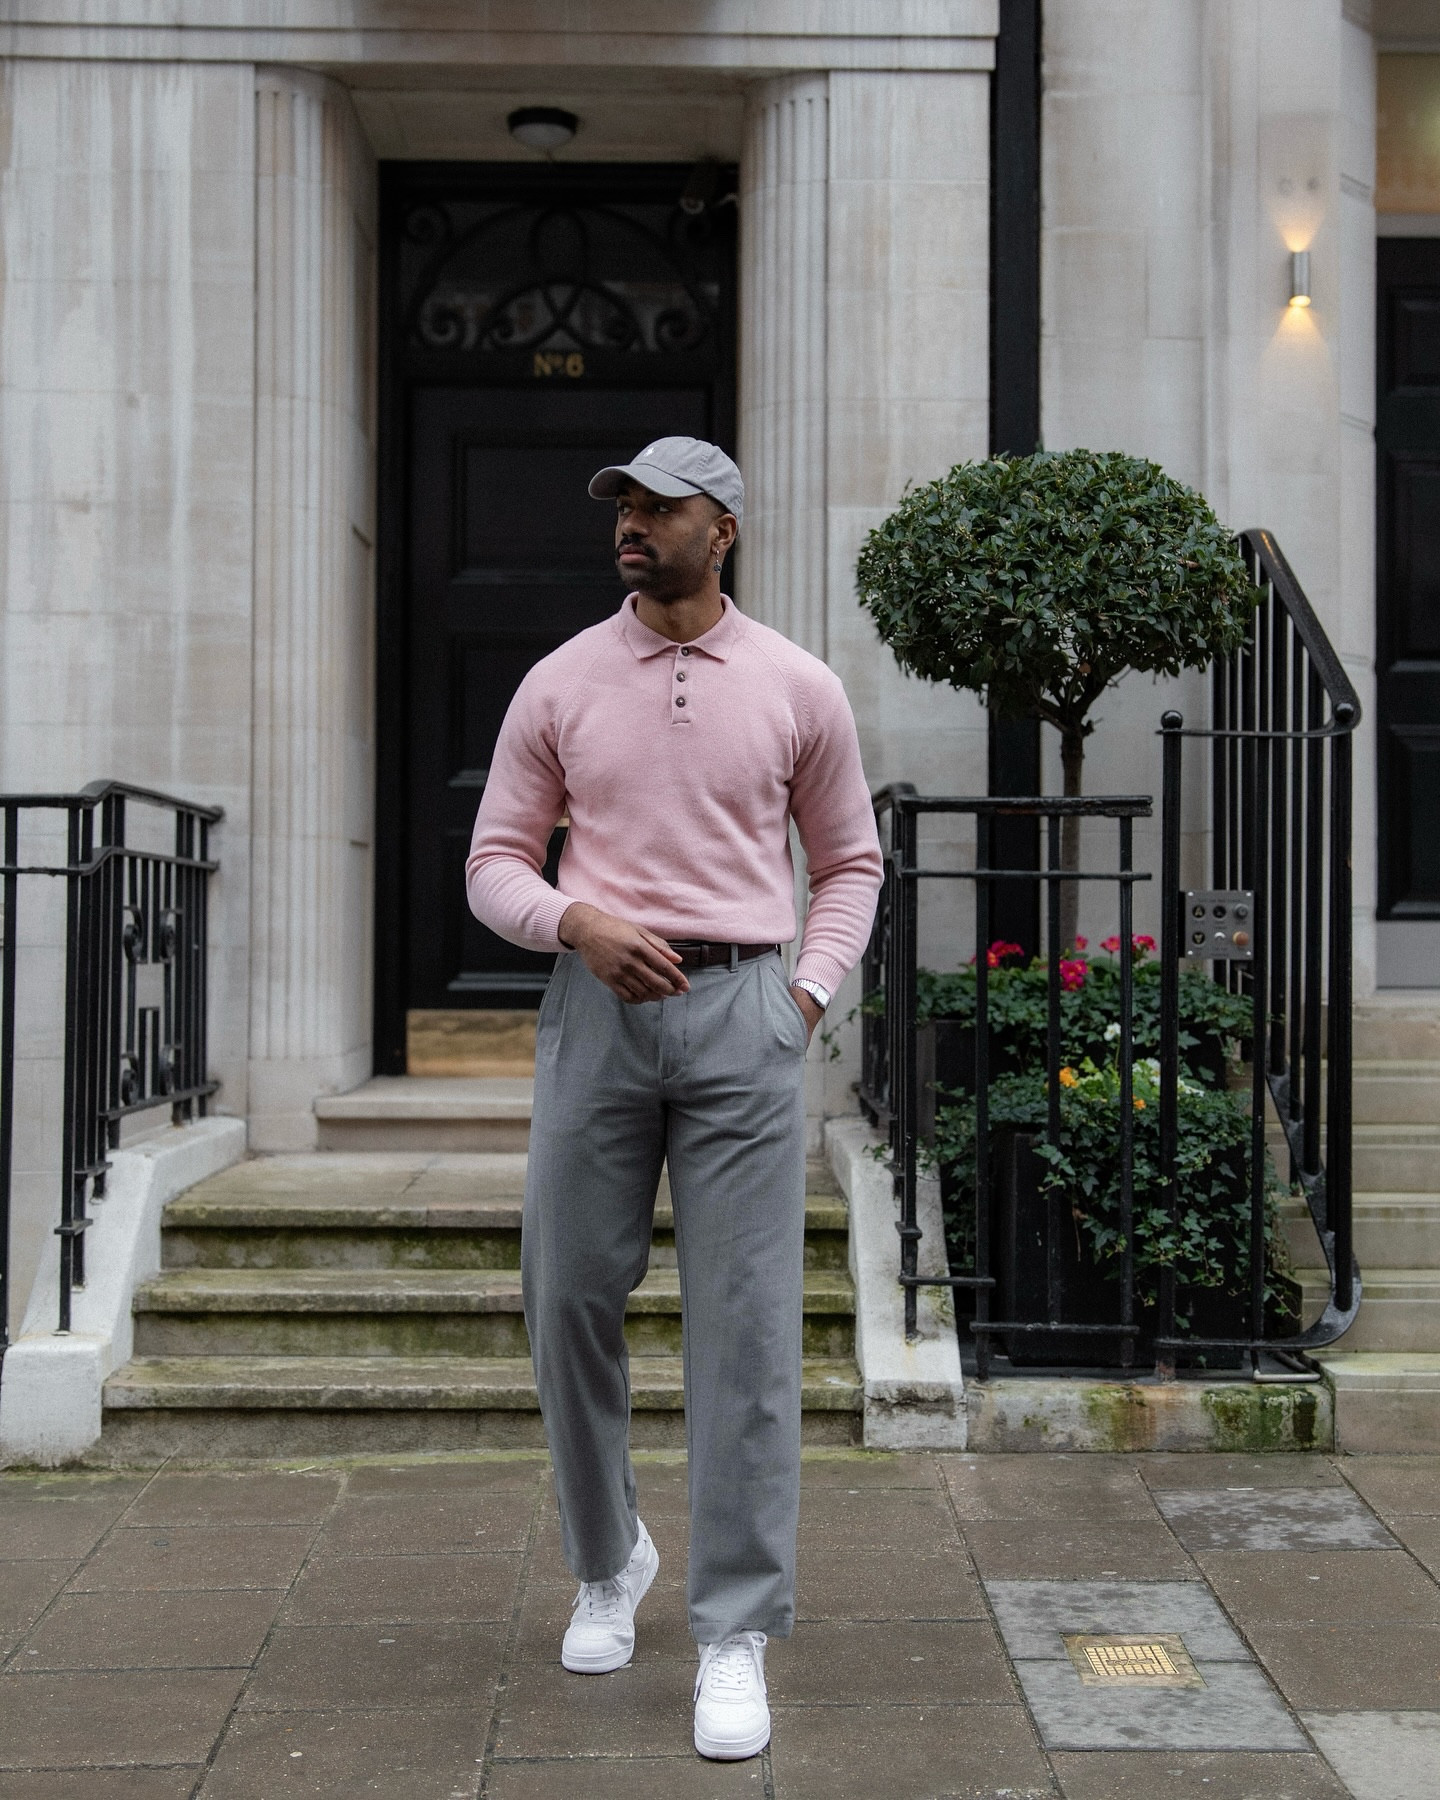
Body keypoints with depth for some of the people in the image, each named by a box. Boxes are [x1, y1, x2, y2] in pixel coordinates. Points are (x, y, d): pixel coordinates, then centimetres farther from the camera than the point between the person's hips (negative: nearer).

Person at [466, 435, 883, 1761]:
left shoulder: (798, 688, 7)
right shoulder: (561, 684, 8)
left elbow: (850, 862, 15)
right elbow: (495, 860, 9)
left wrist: (809, 991, 1)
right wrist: (575, 922, -11)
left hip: (745, 1014, -1)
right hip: (600, 1006, 2)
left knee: (745, 1324, -4)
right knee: (571, 1300, 6)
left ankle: (737, 1638, 6)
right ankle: (608, 1563, 32)